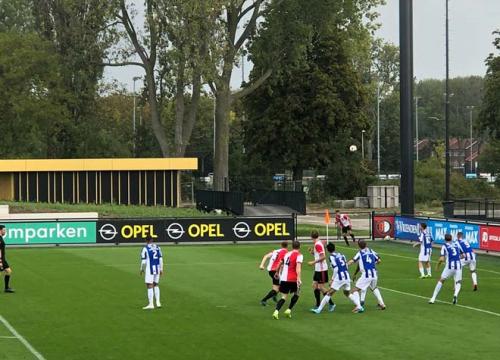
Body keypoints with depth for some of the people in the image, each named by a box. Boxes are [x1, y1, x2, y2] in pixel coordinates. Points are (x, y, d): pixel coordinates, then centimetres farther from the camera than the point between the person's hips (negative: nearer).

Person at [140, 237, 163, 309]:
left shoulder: (145, 248, -9)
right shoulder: (157, 247, 7)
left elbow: (143, 261, -10)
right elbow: (161, 259, 7)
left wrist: (142, 269, 6)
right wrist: (161, 269, 14)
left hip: (149, 269, -6)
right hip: (157, 269, 6)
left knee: (149, 286, -2)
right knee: (155, 285, 18)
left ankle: (151, 304, -4)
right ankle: (158, 302, 12)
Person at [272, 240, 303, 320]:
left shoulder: (287, 254, 14)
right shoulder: (299, 255, -5)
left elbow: (281, 263, 27)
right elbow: (298, 267, -21)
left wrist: (277, 272, 44)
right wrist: (298, 278, -30)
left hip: (283, 278, 5)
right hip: (292, 279, -5)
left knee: (284, 296, 6)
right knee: (296, 294, 19)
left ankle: (276, 311, -15)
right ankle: (289, 310, 9)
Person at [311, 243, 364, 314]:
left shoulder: (332, 257, -5)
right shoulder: (341, 255, 15)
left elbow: (336, 269, -12)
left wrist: (332, 279, -5)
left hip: (339, 278, -6)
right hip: (347, 277, 6)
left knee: (329, 294, -3)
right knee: (347, 293, 24)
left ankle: (319, 309, -4)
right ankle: (359, 306, 16)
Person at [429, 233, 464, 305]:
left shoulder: (444, 246, 3)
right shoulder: (457, 244, 13)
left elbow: (442, 259, -6)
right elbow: (462, 255, 20)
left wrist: (437, 265, 11)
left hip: (449, 267, -2)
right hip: (458, 266, 2)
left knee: (441, 281, 13)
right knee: (458, 282, 15)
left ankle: (433, 298, 13)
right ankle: (456, 294, -17)